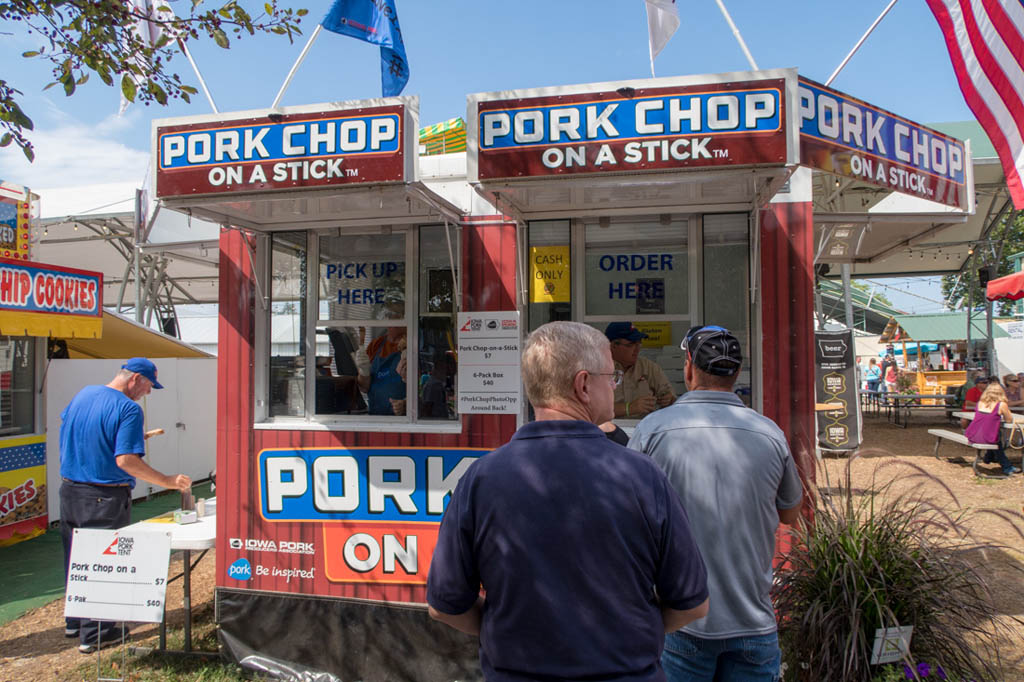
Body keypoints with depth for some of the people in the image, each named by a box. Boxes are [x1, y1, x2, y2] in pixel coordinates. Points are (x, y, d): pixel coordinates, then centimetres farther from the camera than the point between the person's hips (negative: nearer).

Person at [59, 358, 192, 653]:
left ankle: (75, 621, 36)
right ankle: (94, 634, 15)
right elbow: (126, 460, -26)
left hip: (69, 491, 8)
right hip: (105, 498, -8)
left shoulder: (83, 394, 6)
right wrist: (168, 481, -21)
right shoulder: (128, 409, -19)